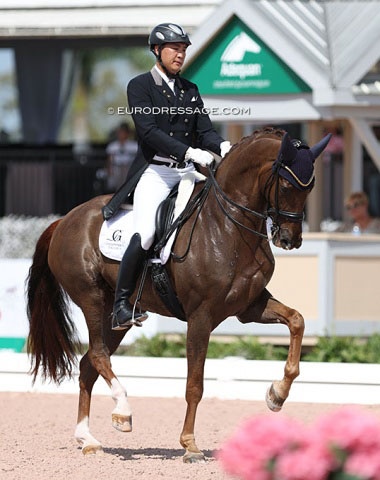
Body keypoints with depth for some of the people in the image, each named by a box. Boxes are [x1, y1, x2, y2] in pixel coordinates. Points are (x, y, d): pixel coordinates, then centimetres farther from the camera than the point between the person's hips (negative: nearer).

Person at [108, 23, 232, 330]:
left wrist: (223, 147, -15)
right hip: (154, 171, -6)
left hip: (187, 172, 6)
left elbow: (205, 129, 9)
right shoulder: (140, 86, -2)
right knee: (144, 235, -25)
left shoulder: (190, 90, 17)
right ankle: (121, 306, -17)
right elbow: (148, 131, -15)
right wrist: (190, 152, -26)